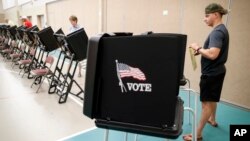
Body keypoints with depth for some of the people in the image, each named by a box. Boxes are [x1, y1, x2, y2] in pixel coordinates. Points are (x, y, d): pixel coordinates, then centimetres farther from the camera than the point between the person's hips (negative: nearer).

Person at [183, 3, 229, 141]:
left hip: (211, 73, -10)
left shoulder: (217, 31, -21)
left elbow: (212, 54, -31)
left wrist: (198, 49, -17)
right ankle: (212, 119, 46)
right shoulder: (221, 29, 11)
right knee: (212, 99, 26)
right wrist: (202, 50, 5)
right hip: (216, 71, 10)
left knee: (206, 102, -4)